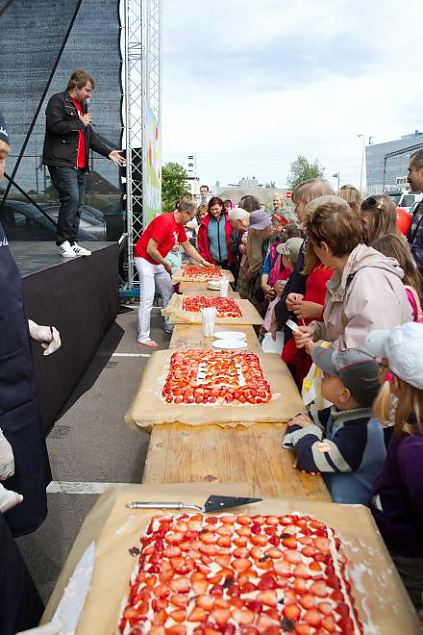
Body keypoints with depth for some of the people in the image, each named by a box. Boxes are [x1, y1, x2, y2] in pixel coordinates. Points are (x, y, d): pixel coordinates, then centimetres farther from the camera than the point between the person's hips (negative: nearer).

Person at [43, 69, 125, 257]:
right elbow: (55, 125, -17)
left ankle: (72, 243, 14)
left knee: (77, 204, 7)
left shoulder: (82, 106, 25)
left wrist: (109, 151, 14)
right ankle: (63, 241, -9)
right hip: (61, 162, -9)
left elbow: (91, 135, 26)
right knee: (71, 198, -19)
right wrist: (80, 123, -8)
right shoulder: (58, 101, -2)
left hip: (79, 165, 9)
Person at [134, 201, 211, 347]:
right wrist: (165, 263, -14)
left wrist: (202, 261, 18)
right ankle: (143, 337, -5)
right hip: (145, 260, -10)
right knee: (147, 299, -10)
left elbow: (187, 246, 19)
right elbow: (150, 249, -27)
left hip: (158, 261, 10)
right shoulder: (165, 222, -25)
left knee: (169, 293, 14)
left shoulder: (179, 225, 5)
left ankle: (170, 327, 26)